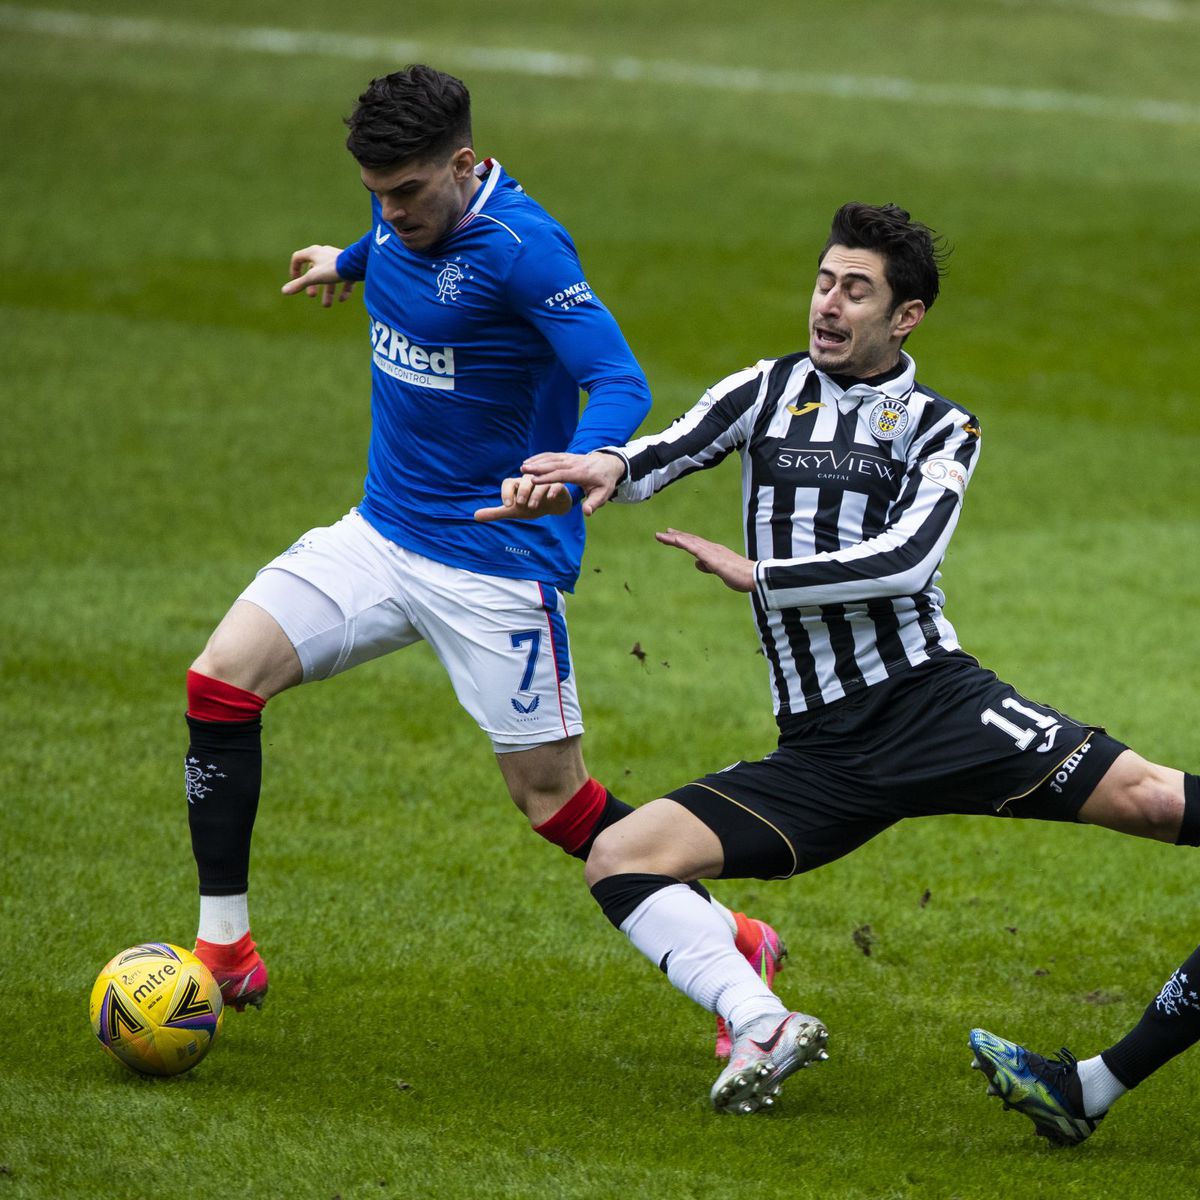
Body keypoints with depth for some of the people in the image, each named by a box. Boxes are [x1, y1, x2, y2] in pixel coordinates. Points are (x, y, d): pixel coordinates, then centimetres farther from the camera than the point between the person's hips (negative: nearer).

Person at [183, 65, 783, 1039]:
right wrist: (349, 262, 46)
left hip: (497, 565, -7)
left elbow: (620, 382, -28)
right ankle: (225, 951, 1)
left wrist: (582, 462, -49)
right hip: (383, 532, 7)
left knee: (552, 796, -1)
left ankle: (735, 948, 19)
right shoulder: (403, 208, 0)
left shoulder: (521, 245, -22)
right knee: (221, 680, -8)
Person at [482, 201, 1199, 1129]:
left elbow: (906, 558, -9)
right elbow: (670, 453, -1)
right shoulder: (767, 392, 16)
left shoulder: (940, 427, 9)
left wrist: (756, 574, -11)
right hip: (819, 755, 3)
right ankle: (766, 1029, -25)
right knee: (619, 859, -15)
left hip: (932, 701, -3)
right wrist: (607, 468, -23)